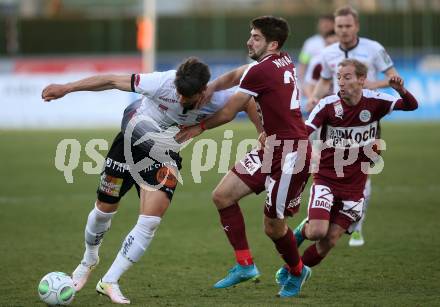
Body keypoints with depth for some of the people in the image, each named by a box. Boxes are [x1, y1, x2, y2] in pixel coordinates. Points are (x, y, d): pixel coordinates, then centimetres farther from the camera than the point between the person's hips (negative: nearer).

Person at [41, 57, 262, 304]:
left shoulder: (218, 99, -25)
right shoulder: (164, 82, -32)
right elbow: (113, 81, -23)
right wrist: (66, 88, -20)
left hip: (165, 155, 1)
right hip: (131, 142, -1)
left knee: (150, 222, -16)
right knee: (105, 208, 10)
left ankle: (109, 282, -4)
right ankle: (89, 260, 42)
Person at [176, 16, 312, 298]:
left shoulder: (261, 71, -18)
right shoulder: (283, 61, 8)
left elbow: (228, 113, -9)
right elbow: (233, 78, 18)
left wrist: (200, 127, 7)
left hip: (291, 155, -10)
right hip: (270, 150, 10)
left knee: (274, 227, 1)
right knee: (222, 196, 2)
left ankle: (297, 272, 29)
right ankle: (245, 265, 6)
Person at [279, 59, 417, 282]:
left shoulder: (374, 102, -7)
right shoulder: (328, 105, -10)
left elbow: (411, 105, -14)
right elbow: (303, 132, -17)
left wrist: (401, 90, -36)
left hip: (354, 186, 1)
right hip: (326, 179, -1)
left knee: (331, 240, 0)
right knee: (317, 232, -19)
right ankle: (304, 229, 17)